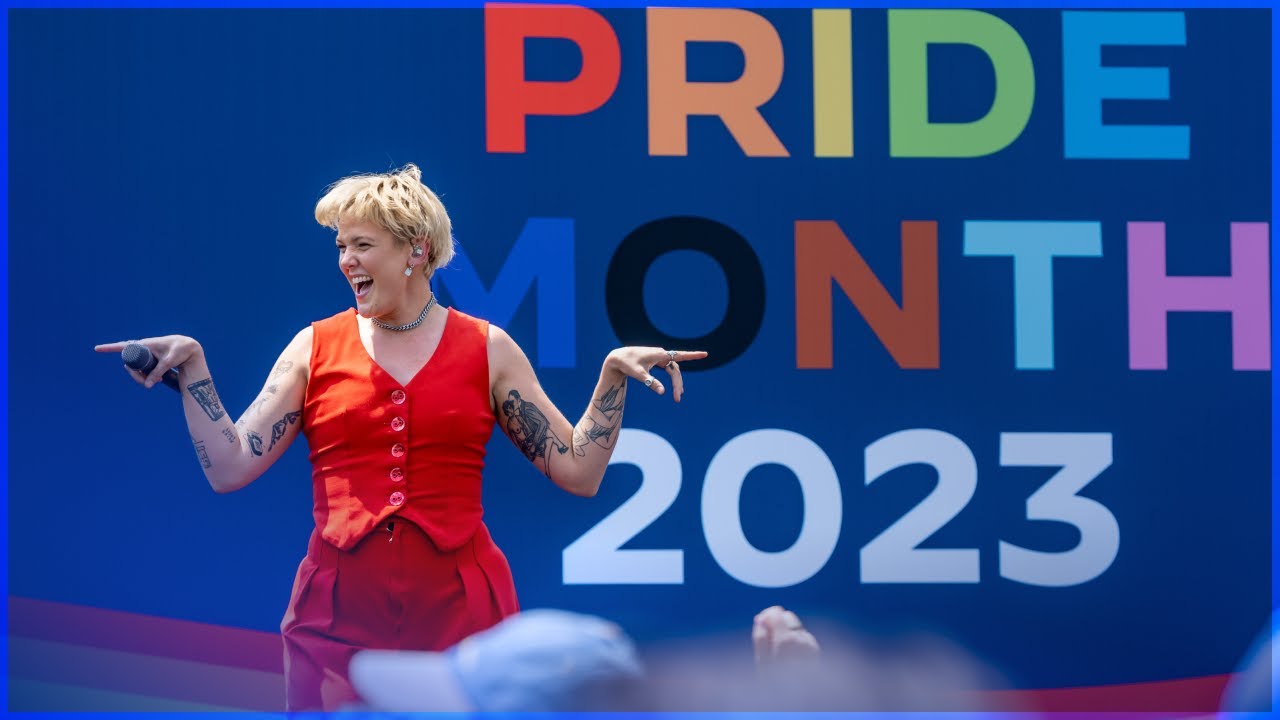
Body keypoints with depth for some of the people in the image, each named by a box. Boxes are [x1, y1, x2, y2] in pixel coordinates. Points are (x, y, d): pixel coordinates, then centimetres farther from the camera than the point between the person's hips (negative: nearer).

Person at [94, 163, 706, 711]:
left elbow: (578, 473, 3)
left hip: (460, 609, -1)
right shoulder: (315, 348, 5)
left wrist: (613, 372, -5)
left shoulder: (487, 348, 4)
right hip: (338, 615, 1)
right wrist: (192, 366, -6)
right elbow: (229, 468, 0)